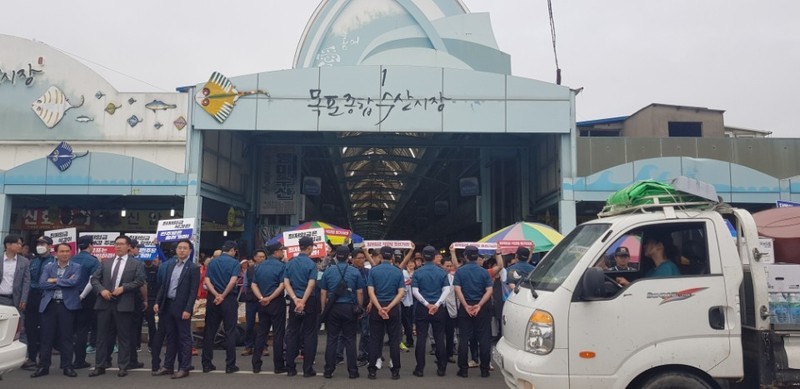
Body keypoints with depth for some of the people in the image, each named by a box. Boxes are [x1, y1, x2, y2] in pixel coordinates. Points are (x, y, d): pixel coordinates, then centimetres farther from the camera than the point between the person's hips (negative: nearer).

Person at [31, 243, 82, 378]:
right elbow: (42, 284, -4)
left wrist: (55, 280, -7)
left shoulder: (76, 267, 3)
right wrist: (64, 282, -10)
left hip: (67, 305, -2)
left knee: (66, 337, 3)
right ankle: (43, 366, 15)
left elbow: (73, 282, -15)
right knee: (46, 337, 5)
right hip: (49, 305, 2)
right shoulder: (48, 267, 11)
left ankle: (67, 366, 10)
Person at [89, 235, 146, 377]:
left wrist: (123, 288, -15)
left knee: (124, 337, 2)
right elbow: (94, 279, 9)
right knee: (103, 336, 8)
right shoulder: (105, 263, 15)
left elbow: (140, 281, -6)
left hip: (123, 305, -3)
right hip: (105, 303, 4)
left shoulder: (136, 264, 3)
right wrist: (101, 290, -8)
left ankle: (123, 367, 10)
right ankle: (99, 366, 17)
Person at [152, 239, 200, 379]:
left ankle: (184, 368, 7)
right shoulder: (170, 265, 12)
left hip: (182, 307, -6)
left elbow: (193, 291, -12)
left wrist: (188, 309, -18)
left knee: (184, 338, 1)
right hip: (168, 305, 6)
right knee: (171, 337, 14)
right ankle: (168, 366, 22)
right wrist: (157, 302, 6)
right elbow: (164, 285, 15)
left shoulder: (193, 268, -8)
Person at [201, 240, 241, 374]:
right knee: (230, 332, 1)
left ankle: (206, 364, 14)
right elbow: (233, 281, -16)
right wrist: (223, 296, -8)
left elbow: (207, 281, -1)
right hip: (229, 299, -4)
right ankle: (230, 365, 3)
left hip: (213, 299, 4)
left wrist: (216, 295, -10)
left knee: (209, 332, 10)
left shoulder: (212, 262, 9)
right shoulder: (234, 262, -5)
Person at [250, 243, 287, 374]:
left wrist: (261, 298, -8)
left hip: (262, 303, 6)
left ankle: (256, 365, 13)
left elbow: (254, 285, 3)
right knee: (278, 334, 1)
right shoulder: (281, 266, -9)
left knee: (261, 333, 12)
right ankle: (279, 366, 5)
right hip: (277, 303, -6)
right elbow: (282, 285, -18)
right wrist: (270, 298, -13)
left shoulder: (259, 266, 9)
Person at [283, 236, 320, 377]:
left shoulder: (290, 263, 5)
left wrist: (295, 299, -9)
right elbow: (311, 285, -18)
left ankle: (290, 368, 13)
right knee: (309, 335, 3)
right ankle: (308, 369, 5)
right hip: (309, 302, -4)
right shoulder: (311, 264, -9)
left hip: (294, 302, 4)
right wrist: (303, 301, -19)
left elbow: (286, 283, -1)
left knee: (292, 334, 10)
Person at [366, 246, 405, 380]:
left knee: (375, 339, 6)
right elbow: (401, 292, -8)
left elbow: (370, 291, -10)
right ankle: (395, 371, 7)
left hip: (376, 308, 0)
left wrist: (379, 308, -15)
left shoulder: (373, 271, -2)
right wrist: (389, 307, -13)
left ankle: (372, 370, 7)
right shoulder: (398, 272, 1)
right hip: (393, 308, 0)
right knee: (394, 339, 5)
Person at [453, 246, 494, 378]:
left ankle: (463, 369, 7)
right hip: (482, 309, 0)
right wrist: (479, 305, -14)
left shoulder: (460, 271, -2)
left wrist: (466, 306, -13)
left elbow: (457, 290, -11)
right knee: (483, 338, 6)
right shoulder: (484, 272, 0)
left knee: (464, 339, 5)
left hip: (465, 308, 0)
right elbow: (489, 290, -9)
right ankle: (484, 369, 9)